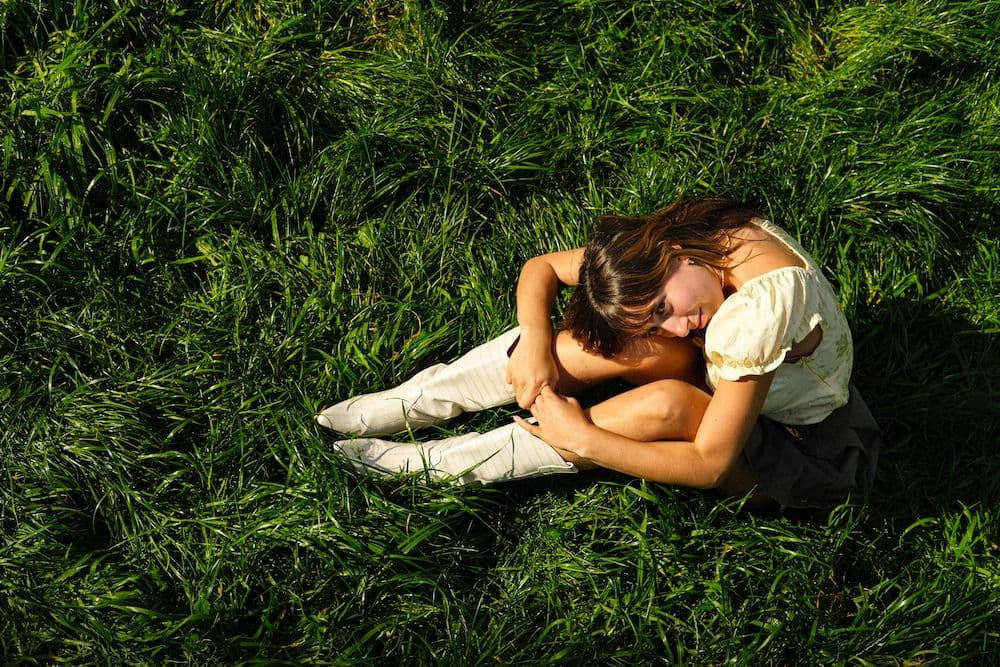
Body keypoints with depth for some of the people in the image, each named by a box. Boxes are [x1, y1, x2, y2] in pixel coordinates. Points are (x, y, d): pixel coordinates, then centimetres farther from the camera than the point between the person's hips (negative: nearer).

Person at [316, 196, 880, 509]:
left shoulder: (761, 306, -37)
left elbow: (709, 466, -33)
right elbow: (541, 268, -7)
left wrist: (583, 440, -29)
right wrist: (536, 341, -26)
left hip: (813, 453, -6)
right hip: (733, 398, 7)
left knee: (663, 405, -36)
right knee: (623, 334, -24)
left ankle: (446, 463, -21)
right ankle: (415, 402, -11)